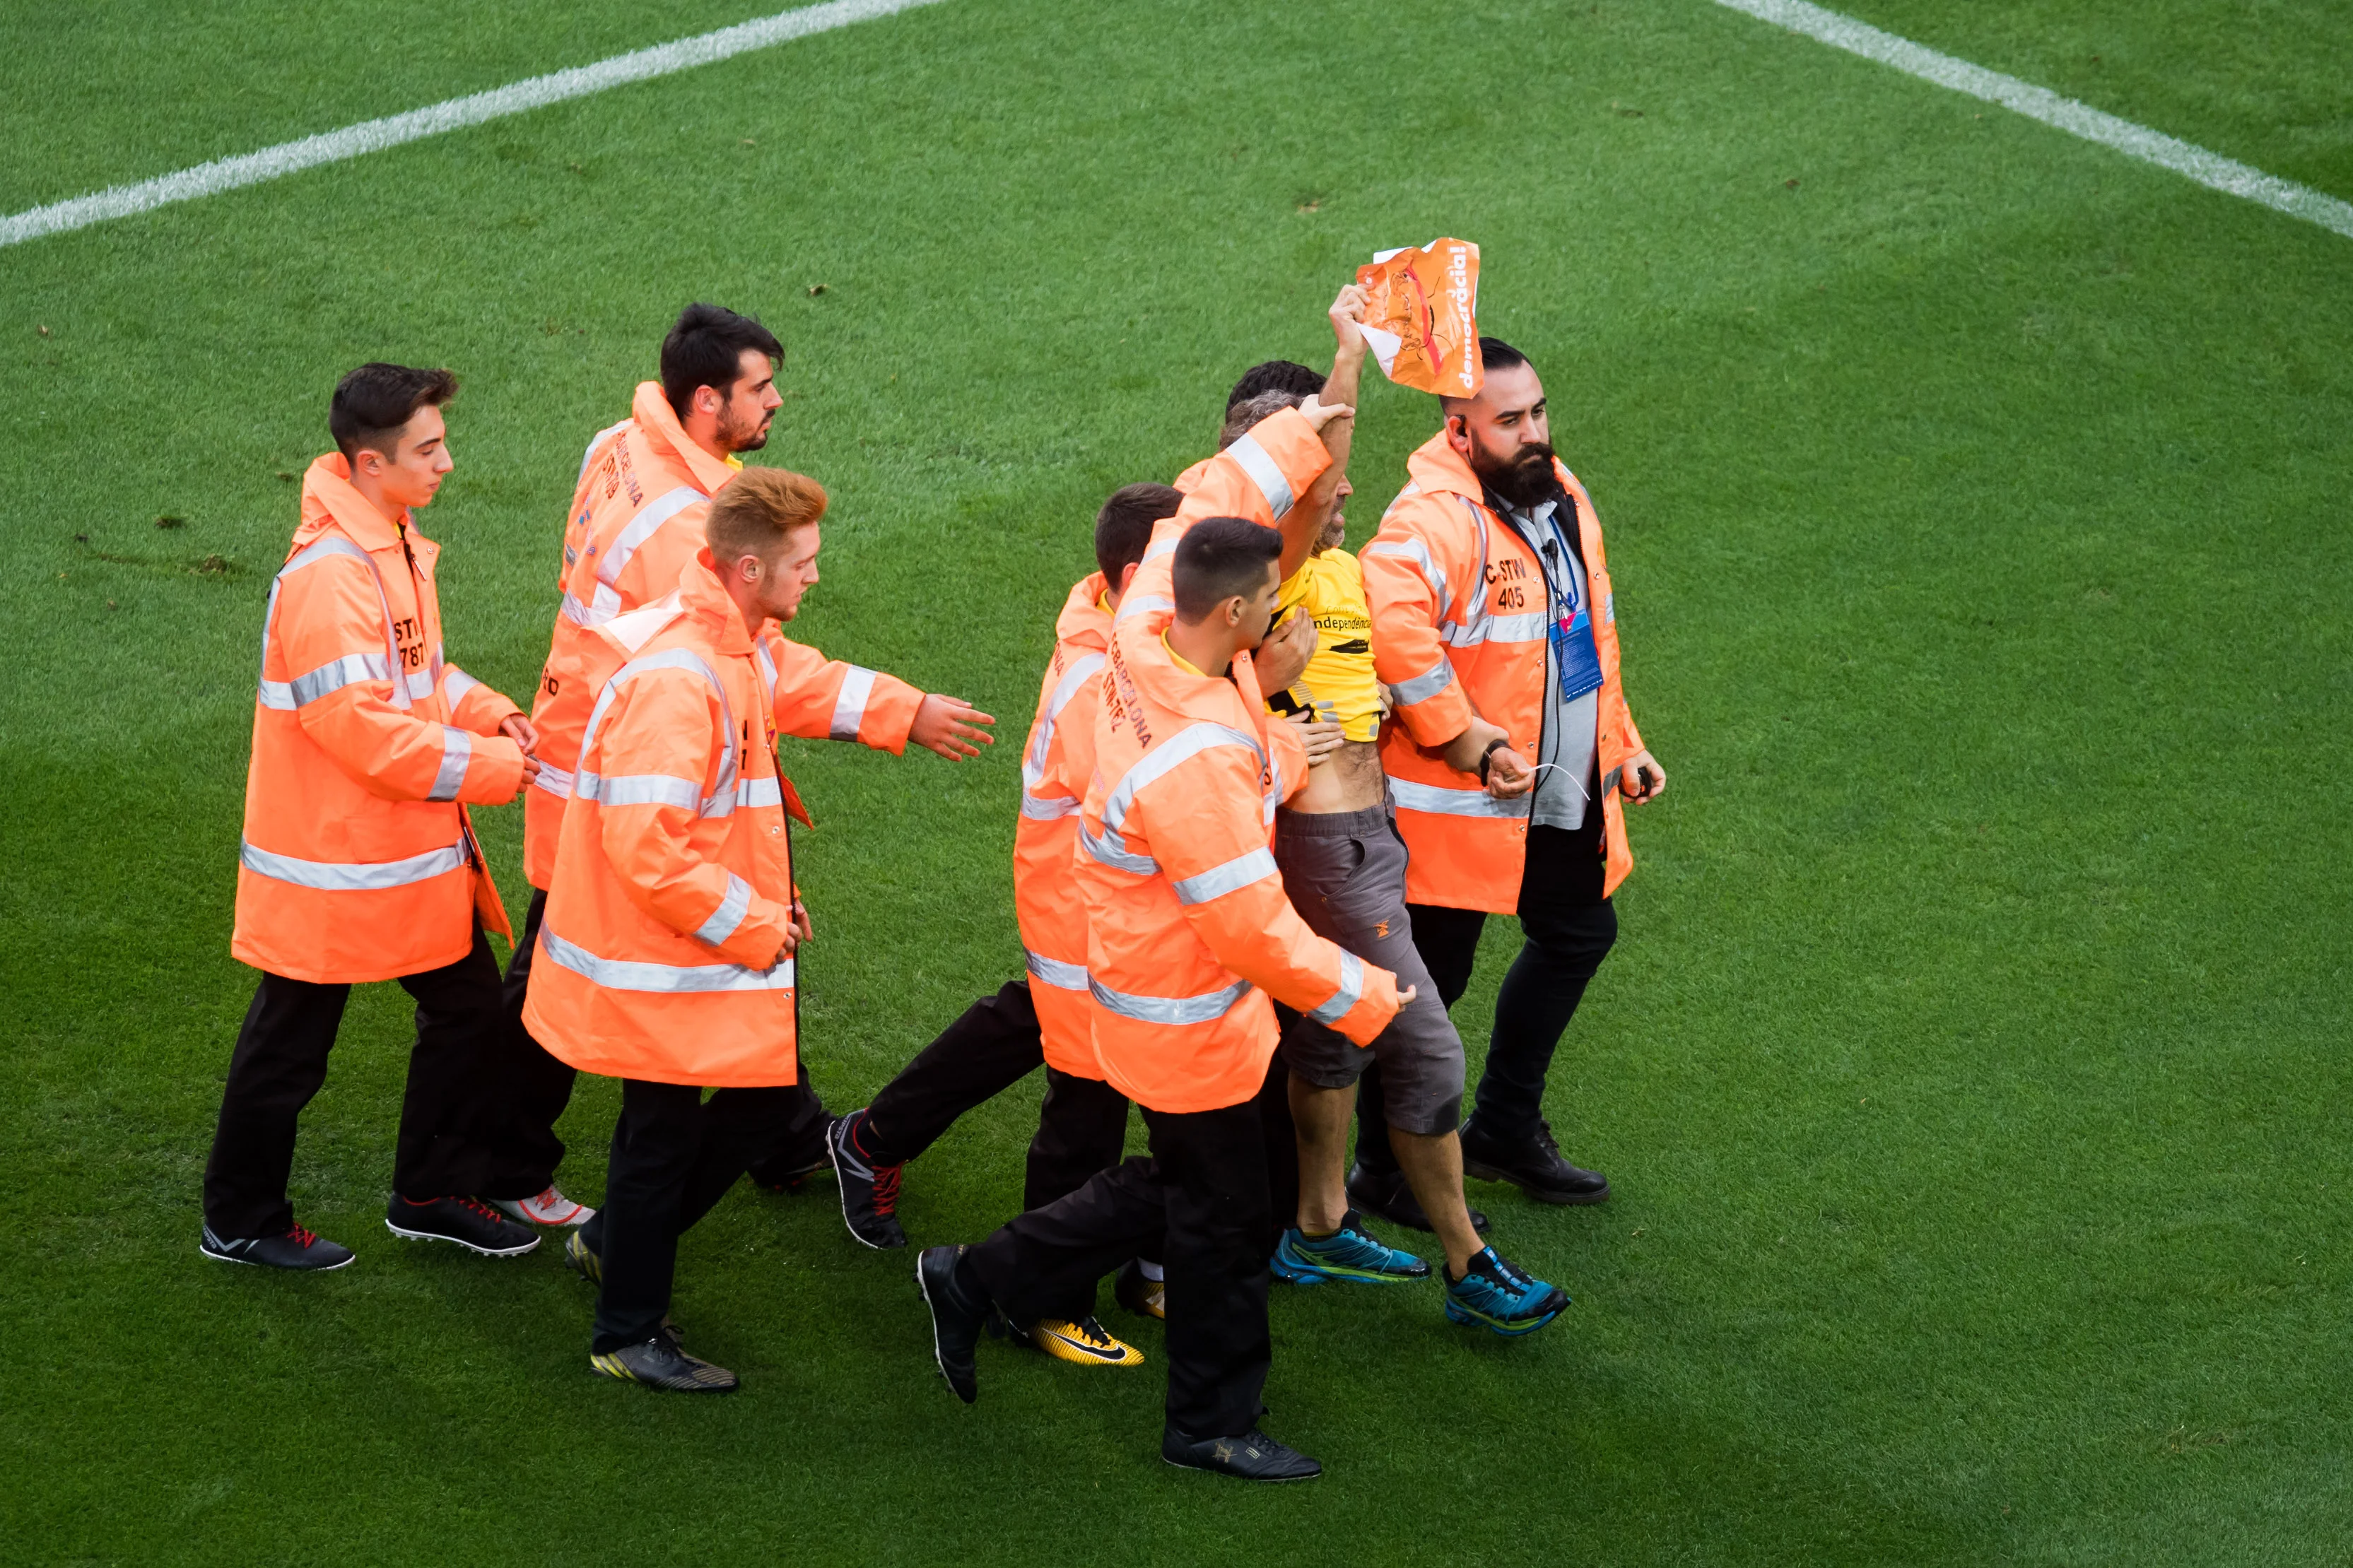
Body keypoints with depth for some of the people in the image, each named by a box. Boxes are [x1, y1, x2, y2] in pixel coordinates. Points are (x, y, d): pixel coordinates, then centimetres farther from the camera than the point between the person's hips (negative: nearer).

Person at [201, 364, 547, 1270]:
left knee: (467, 1006, 15)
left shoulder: (395, 544, 5)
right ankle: (240, 1222, 24)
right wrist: (492, 768, -20)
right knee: (292, 1042, 7)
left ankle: (433, 1194, 31)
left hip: (417, 851, 9)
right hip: (332, 859, -9)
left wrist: (487, 714, -1)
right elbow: (360, 727, -28)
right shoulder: (328, 575, -26)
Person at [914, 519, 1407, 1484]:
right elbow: (1254, 931, -29)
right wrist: (1361, 997, -16)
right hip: (1190, 1023, -9)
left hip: (1152, 990, 9)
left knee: (1173, 1188, 25)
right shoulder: (1195, 762, -35)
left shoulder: (1147, 642, -10)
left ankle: (974, 1284, 32)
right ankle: (1212, 1426, 29)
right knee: (1226, 1221, 10)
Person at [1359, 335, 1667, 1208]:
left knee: (1578, 935, 23)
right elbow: (1391, 626, -40)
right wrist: (1464, 741, -34)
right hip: (1458, 803, -9)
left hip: (1560, 796, 9)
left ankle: (1505, 1130, 40)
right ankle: (1386, 1164, 20)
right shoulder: (1436, 519, -24)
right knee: (1431, 977, 2)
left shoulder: (1560, 496, 7)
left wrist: (1620, 744, 18)